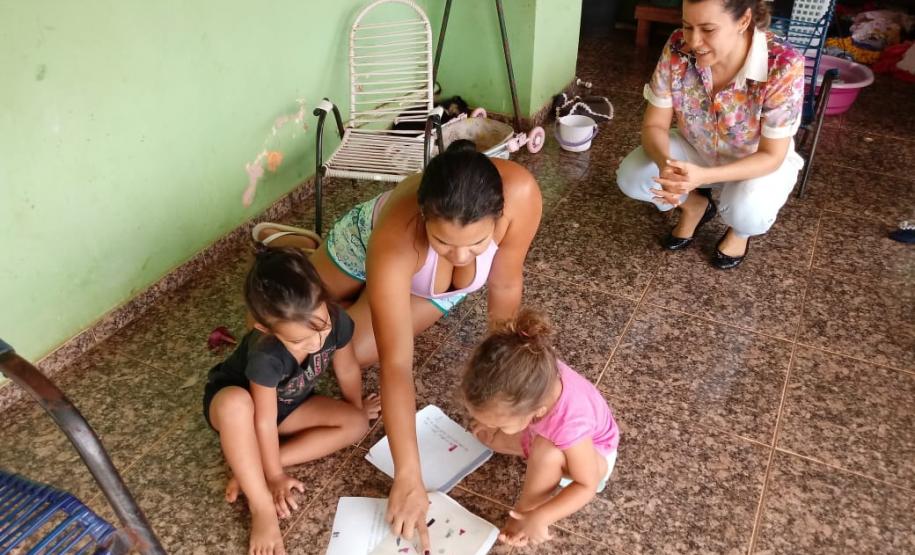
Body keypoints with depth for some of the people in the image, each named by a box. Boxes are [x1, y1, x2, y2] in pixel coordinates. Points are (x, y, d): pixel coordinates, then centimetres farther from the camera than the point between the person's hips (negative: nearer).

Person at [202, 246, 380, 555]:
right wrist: (275, 475, -17)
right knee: (236, 405, -41)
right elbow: (264, 420, -28)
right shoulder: (266, 356, -41)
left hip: (289, 403, 5)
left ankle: (251, 466, -12)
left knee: (356, 425, -12)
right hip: (230, 398, -5)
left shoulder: (336, 321, -31)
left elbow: (348, 370, -10)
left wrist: (357, 408, 8)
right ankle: (261, 506, -25)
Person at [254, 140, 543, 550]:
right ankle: (288, 244, 44)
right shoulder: (394, 241, -49)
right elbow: (397, 366, -46)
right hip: (368, 243, -2)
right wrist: (408, 478, -45)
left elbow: (504, 288, -25)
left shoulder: (519, 193, -43)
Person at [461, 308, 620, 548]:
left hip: (591, 450, -6)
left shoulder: (570, 424, -45)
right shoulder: (535, 372, -34)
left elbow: (587, 486, -30)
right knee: (488, 435, -3)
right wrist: (492, 424, -10)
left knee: (547, 452, -36)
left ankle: (527, 510, -11)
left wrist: (540, 517, -36)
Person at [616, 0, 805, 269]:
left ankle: (740, 228, 6)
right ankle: (694, 206, 12)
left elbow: (771, 156, -27)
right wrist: (665, 163, -41)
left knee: (746, 212, -34)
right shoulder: (678, 48, -24)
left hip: (760, 163, -3)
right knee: (630, 176, -19)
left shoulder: (783, 66, -33)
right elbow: (654, 124, -18)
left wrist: (703, 176, -44)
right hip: (695, 149, 4)